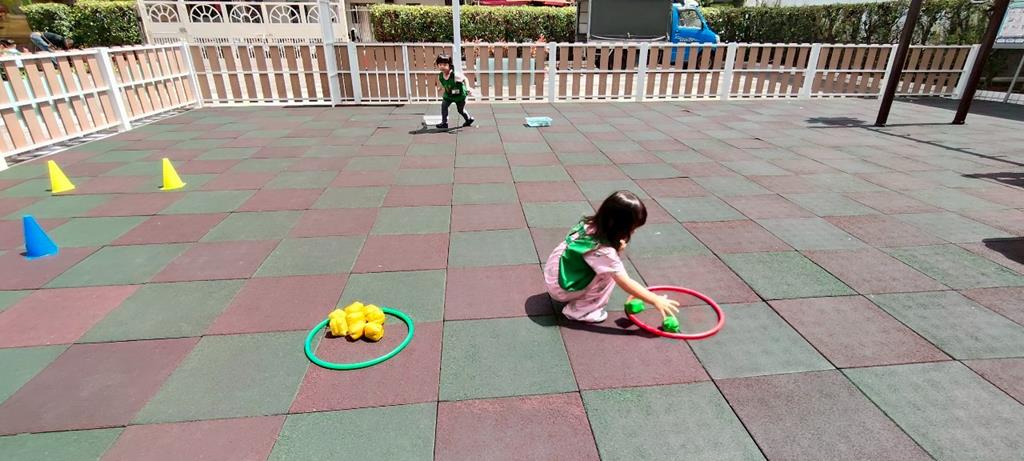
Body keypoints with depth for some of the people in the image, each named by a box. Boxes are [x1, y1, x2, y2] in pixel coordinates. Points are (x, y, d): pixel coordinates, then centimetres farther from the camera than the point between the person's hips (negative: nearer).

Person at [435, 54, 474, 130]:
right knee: (443, 105, -14)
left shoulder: (455, 75, -31)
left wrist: (467, 88, -26)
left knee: (461, 110, 10)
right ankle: (444, 123, -4)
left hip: (459, 95, -5)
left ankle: (469, 119, 39)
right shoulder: (440, 76, -13)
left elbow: (465, 79, -18)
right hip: (448, 95, 5)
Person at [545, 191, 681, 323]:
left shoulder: (591, 225, -6)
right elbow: (626, 284, -23)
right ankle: (579, 311, -7)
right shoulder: (602, 250, -28)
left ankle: (579, 297, 14)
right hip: (561, 287, -8)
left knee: (608, 266, 6)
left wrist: (617, 248, -5)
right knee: (610, 274, -15)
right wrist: (656, 300, -16)